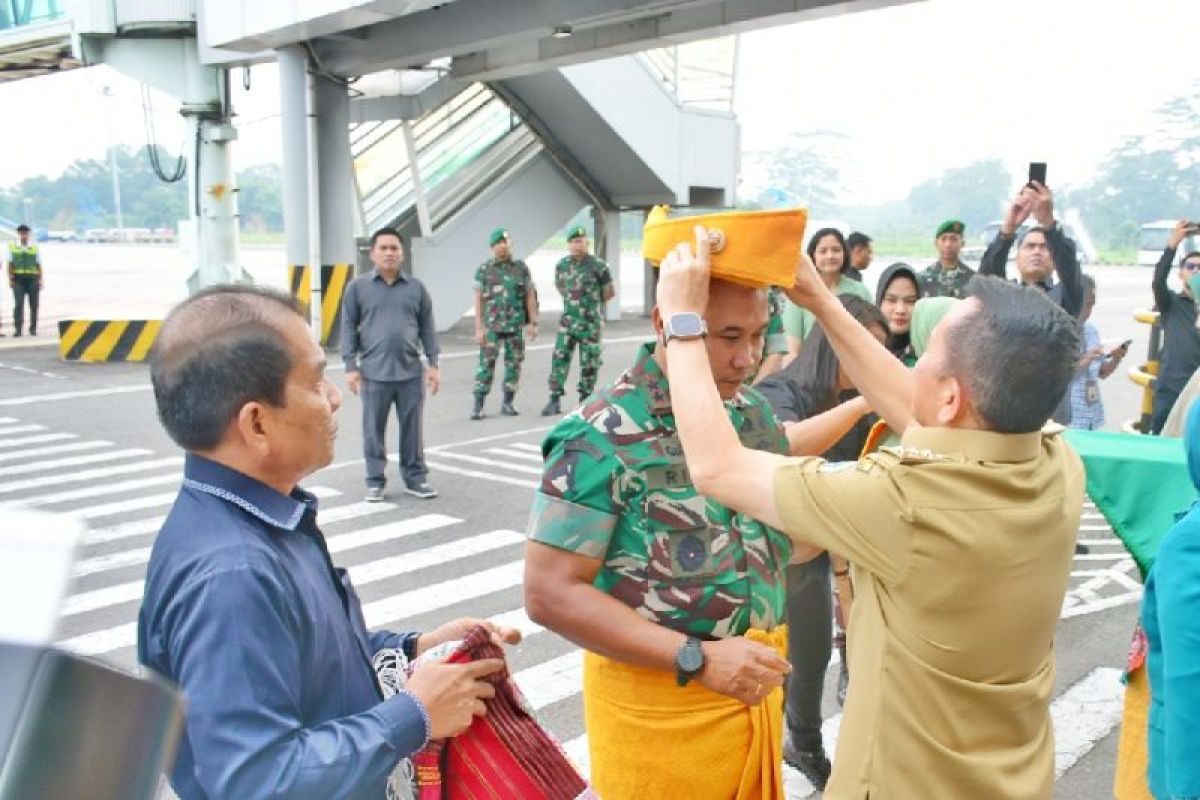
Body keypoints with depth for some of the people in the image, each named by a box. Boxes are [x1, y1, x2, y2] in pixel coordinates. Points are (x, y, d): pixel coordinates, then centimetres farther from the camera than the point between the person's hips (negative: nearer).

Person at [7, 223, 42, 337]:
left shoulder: (35, 248, 10)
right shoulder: (12, 247, 8)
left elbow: (38, 265, 10)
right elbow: (10, 264, 7)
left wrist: (40, 280, 3)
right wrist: (10, 279, -1)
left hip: (32, 279, 1)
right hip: (18, 279, -1)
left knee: (34, 305, 2)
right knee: (18, 304, -9)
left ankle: (33, 328, 11)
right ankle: (17, 329, -10)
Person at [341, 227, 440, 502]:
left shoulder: (416, 288, 8)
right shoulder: (358, 287, 4)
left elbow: (427, 328, 10)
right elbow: (348, 327, 3)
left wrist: (433, 364, 5)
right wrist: (351, 366, -3)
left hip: (411, 372, 1)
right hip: (374, 373, -1)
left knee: (412, 428, 7)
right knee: (374, 430, 5)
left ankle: (415, 478, 18)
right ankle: (375, 481, 16)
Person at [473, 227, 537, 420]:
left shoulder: (521, 268, 7)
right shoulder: (484, 270, 2)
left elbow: (530, 296, 8)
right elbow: (478, 300, 1)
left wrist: (533, 323, 2)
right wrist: (479, 328, -5)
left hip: (516, 325, 2)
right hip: (492, 326, -2)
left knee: (513, 364, 5)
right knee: (486, 364, -5)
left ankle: (507, 403, 16)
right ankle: (478, 406, -2)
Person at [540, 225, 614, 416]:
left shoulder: (598, 266, -9)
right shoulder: (561, 265, 2)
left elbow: (609, 292, 2)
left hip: (591, 322, -3)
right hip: (568, 320, 3)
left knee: (589, 362, 4)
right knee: (559, 358, -4)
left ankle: (585, 399, 16)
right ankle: (554, 400, 0)